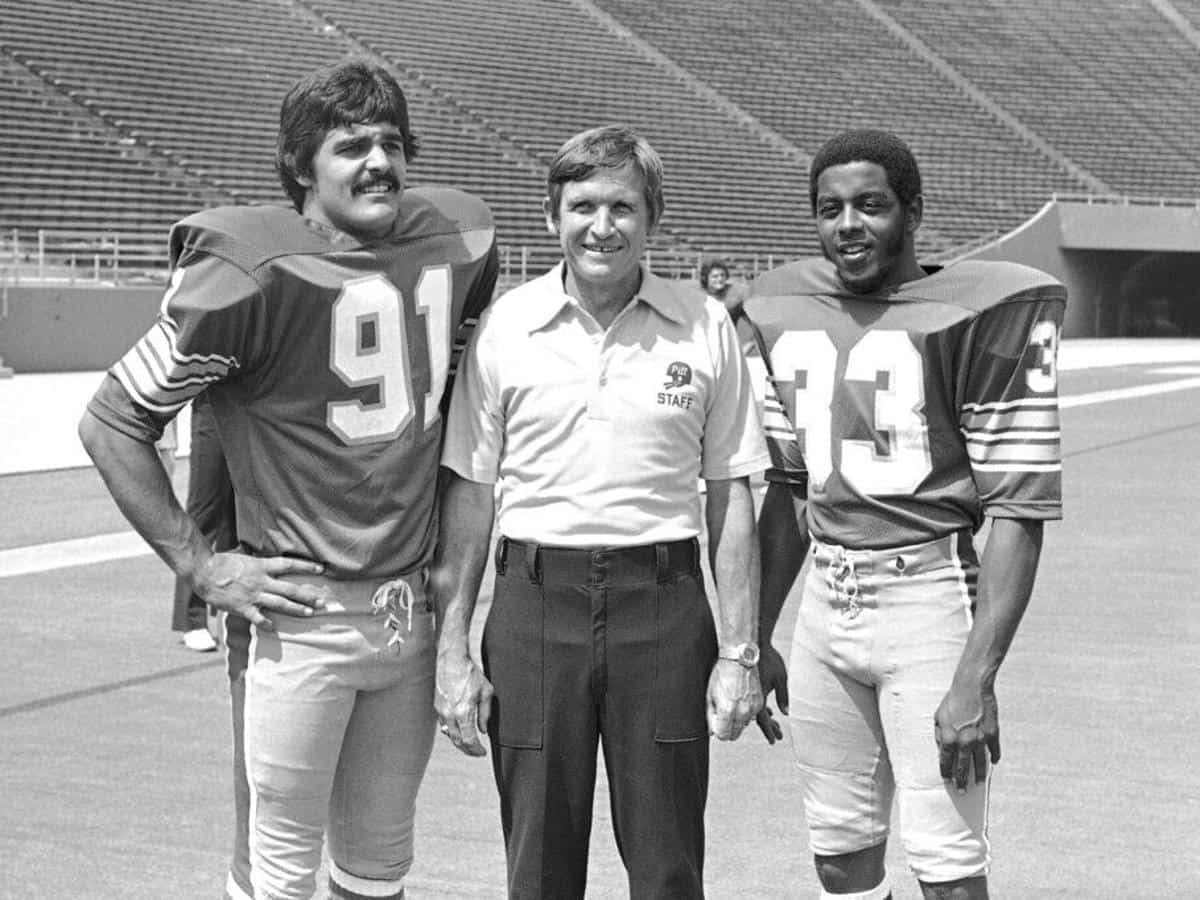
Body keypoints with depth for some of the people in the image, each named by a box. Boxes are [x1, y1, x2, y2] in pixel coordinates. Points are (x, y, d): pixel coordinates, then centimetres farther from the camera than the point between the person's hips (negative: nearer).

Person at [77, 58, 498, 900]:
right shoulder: (252, 271, -14)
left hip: (412, 613, 5)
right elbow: (112, 422, -8)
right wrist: (201, 566, -10)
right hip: (299, 618, -5)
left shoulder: (459, 239, 4)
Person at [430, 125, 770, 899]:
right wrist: (453, 648, 1)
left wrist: (739, 653, 0)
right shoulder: (505, 327, 2)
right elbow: (469, 493, 5)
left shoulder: (705, 327, 2)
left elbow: (732, 496, 5)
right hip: (536, 599, 0)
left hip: (663, 602, 0)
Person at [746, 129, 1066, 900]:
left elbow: (1018, 512, -12)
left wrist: (976, 679, -18)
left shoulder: (980, 314, -10)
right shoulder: (787, 315, 10)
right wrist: (756, 639, 18)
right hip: (826, 601, 6)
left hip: (927, 597, -6)